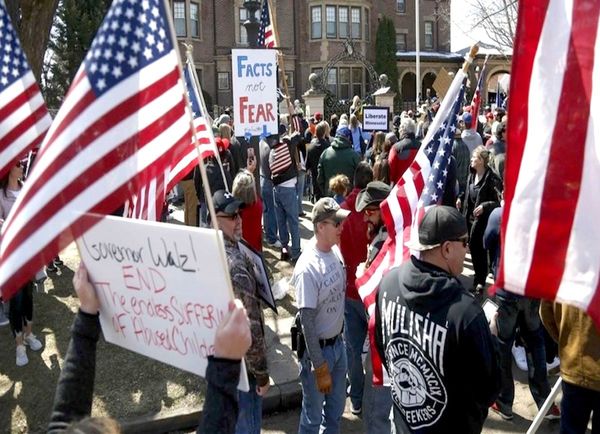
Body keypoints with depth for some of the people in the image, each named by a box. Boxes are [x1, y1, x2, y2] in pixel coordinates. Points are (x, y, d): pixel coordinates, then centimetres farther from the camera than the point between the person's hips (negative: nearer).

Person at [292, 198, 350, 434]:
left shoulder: (336, 252, -3)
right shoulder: (308, 268, -26)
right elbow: (307, 321, -22)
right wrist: (320, 368, -18)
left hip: (338, 343, 7)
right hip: (318, 349, -7)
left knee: (336, 410, 24)